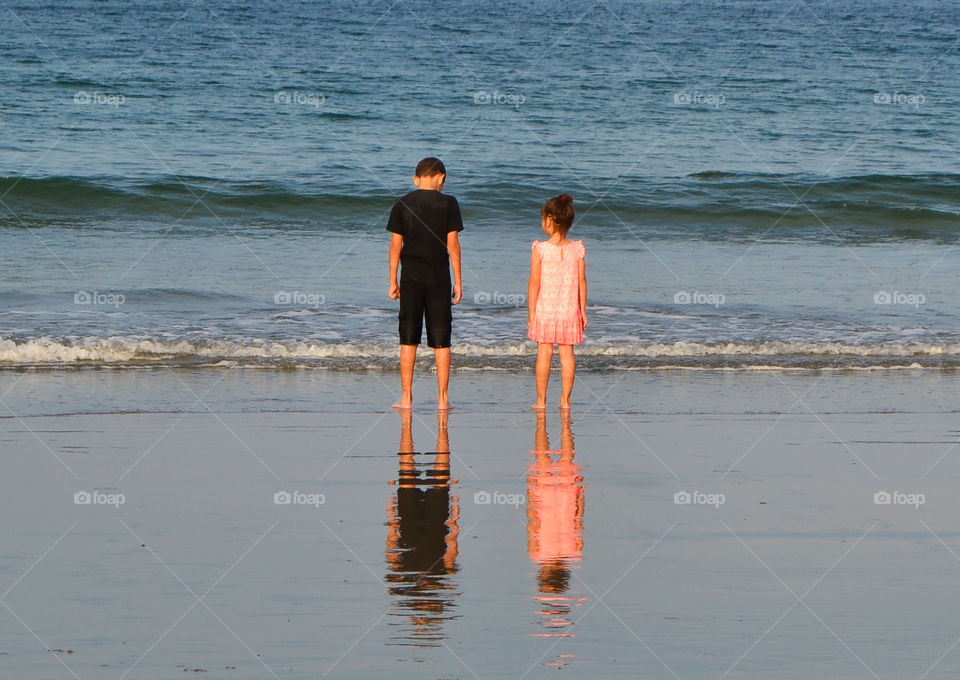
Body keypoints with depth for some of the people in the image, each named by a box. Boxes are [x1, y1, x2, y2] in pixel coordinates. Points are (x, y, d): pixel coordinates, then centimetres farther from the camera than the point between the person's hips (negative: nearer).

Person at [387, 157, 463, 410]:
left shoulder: (403, 204, 1)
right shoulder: (448, 204, -3)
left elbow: (395, 244, 1)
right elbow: (452, 244, -4)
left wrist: (393, 281, 7)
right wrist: (458, 282, 1)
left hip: (411, 276, 1)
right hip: (439, 276, -1)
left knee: (408, 340, 6)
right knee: (441, 341, 5)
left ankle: (406, 397, 4)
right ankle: (442, 397, 5)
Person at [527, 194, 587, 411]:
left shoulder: (540, 249, -11)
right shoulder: (577, 249, -2)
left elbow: (534, 282, -9)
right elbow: (582, 281, 1)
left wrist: (531, 312, -2)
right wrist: (583, 310, 9)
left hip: (545, 309, -2)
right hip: (569, 310, 2)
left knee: (544, 353, 4)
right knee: (567, 353, 8)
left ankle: (541, 399, 6)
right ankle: (565, 399, 9)